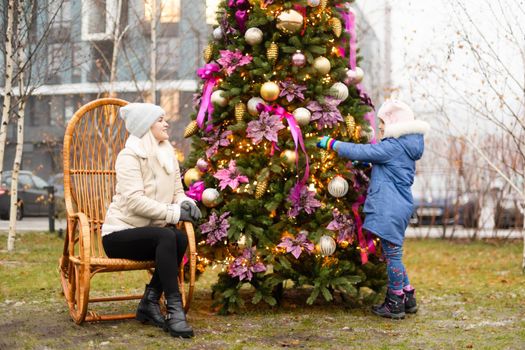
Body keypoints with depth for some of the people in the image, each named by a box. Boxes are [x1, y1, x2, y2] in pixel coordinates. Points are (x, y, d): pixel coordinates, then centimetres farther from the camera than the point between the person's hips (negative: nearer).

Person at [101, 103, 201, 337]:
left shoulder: (167, 153, 9)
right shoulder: (130, 155, -13)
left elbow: (177, 191, 10)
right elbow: (135, 201, -23)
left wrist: (186, 203, -14)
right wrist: (174, 213, -26)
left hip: (149, 232, 6)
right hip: (119, 234, -6)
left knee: (181, 240, -26)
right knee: (167, 237, -33)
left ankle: (150, 303, -12)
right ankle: (174, 309, -31)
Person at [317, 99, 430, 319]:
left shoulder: (393, 147, -16)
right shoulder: (405, 146, 14)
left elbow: (360, 152, -17)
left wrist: (331, 144, -9)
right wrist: (368, 162, 16)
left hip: (390, 210, -10)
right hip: (399, 207, 10)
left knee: (392, 254, -1)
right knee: (393, 254, 17)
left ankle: (395, 304, 8)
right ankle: (407, 298, 24)